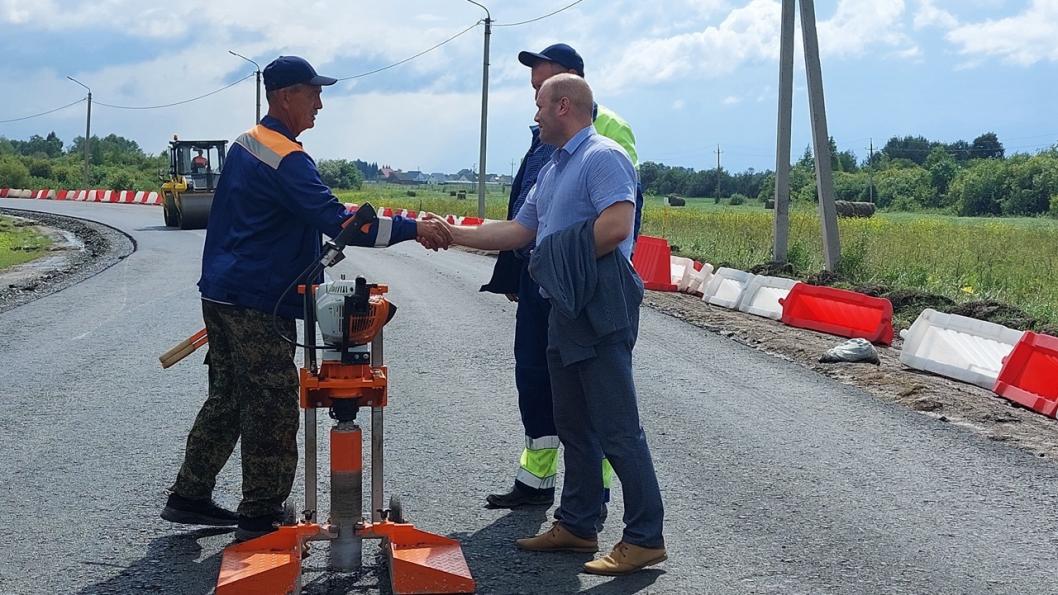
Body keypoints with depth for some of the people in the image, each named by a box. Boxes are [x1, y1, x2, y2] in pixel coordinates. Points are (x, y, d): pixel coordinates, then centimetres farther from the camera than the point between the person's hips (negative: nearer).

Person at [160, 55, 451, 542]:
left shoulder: (246, 144, 14)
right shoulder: (285, 159, -18)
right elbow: (337, 222, -26)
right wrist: (413, 229, -26)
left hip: (222, 294, 10)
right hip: (257, 305, -10)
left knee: (227, 399, 17)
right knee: (272, 409, -3)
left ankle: (188, 497, 24)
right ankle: (259, 516, 2)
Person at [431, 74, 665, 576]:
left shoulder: (602, 157, -10)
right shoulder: (551, 170, 21)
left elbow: (615, 225, -24)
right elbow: (517, 232, 21)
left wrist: (562, 263, -14)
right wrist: (453, 235, 16)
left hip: (600, 308, -10)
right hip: (565, 309, 10)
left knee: (617, 428, -8)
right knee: (574, 426, 15)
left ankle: (645, 538, -2)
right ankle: (577, 525, 24)